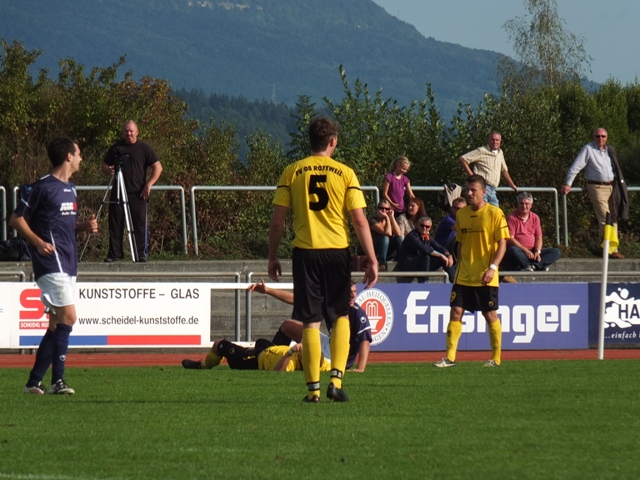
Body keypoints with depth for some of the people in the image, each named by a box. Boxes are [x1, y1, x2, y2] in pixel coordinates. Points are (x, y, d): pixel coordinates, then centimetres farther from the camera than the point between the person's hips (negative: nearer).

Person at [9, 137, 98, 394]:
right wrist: (38, 242, -19)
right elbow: (16, 219, -7)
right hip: (52, 263, -9)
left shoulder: (70, 188, 17)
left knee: (56, 323, 9)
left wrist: (85, 226, 8)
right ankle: (58, 381, -16)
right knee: (68, 316, -16)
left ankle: (34, 381, 15)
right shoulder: (42, 187, -9)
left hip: (67, 264, 9)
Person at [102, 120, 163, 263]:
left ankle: (141, 253, 0)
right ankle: (114, 253, 8)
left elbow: (158, 167, 1)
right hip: (118, 192, 3)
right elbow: (104, 166, 18)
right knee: (115, 223, 2)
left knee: (140, 223, -5)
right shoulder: (116, 148, 11)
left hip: (138, 193, -3)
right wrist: (108, 170, -6)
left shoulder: (144, 148, 3)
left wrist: (149, 184, -10)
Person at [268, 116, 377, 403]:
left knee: (310, 322, 4)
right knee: (340, 316, 15)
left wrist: (272, 257, 11)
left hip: (305, 251, 0)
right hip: (337, 251, 0)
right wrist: (372, 260, 1)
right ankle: (336, 379, 1)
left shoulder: (292, 172, 2)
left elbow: (277, 221, 1)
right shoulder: (344, 173, 0)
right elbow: (360, 221, -3)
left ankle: (313, 388, 2)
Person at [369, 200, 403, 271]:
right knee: (385, 238, -31)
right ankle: (382, 266, -36)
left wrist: (392, 217, -14)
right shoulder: (373, 221, -14)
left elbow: (398, 234, -15)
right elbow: (388, 233, -27)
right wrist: (387, 218, -21)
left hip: (387, 253, 5)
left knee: (399, 239, -18)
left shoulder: (388, 220, 4)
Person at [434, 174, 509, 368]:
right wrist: (459, 268, 14)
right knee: (455, 312, -3)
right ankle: (450, 357, -2)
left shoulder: (495, 213, -7)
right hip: (463, 276, 5)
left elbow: (502, 243, -10)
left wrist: (493, 267, -20)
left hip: (485, 277, -5)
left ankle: (496, 358, 14)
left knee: (490, 315, 3)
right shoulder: (461, 214, 9)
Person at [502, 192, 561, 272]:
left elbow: (539, 237, 9)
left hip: (532, 251, 5)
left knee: (556, 252, -13)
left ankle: (532, 266, -34)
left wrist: (537, 251, -11)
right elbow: (510, 238, -11)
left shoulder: (535, 218, 11)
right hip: (520, 251, -5)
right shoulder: (512, 217, -3)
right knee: (513, 250, -39)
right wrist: (525, 250, -19)